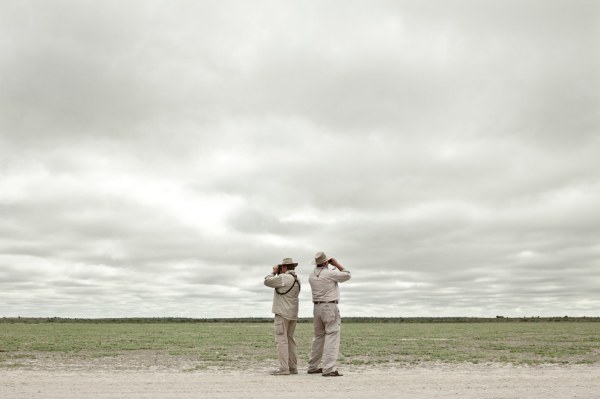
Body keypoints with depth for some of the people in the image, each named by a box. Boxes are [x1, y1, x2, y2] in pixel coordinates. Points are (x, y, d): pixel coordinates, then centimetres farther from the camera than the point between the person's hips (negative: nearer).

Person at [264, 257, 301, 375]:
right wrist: (278, 274, 16)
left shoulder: (284, 277, -14)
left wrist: (274, 272, 5)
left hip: (282, 313, -9)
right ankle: (293, 367, 14)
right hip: (293, 314, 9)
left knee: (281, 340, -7)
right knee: (290, 340, 13)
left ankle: (283, 368, -10)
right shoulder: (297, 279, 13)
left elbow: (267, 281, -10)